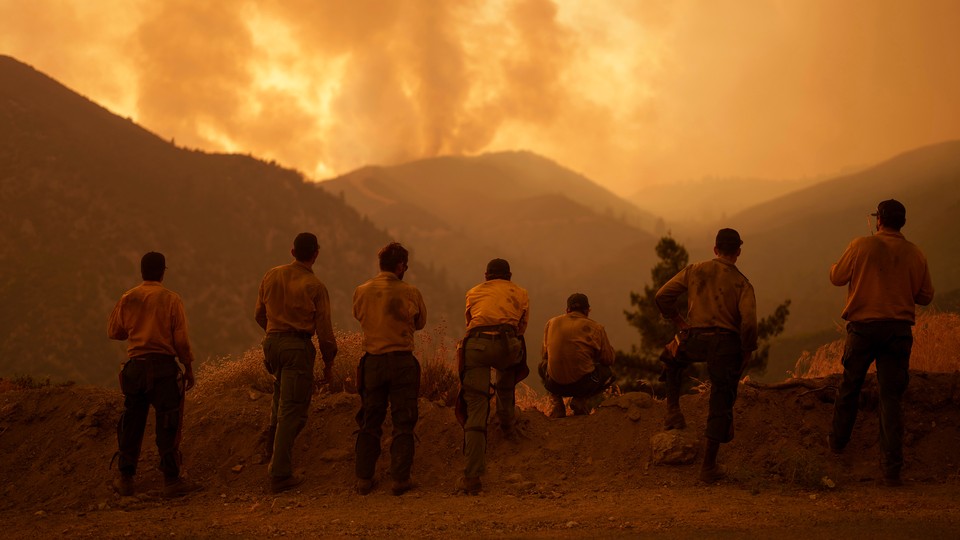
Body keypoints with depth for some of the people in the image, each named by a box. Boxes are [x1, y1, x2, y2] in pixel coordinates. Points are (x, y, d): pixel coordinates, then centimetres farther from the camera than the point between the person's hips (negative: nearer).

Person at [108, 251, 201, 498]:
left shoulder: (127, 299, 4)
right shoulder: (171, 299, -5)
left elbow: (114, 331, 13)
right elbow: (181, 338, -6)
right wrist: (188, 367, 4)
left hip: (135, 366, 4)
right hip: (163, 366, -4)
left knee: (131, 422, 13)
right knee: (168, 424, 0)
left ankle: (125, 478, 18)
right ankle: (171, 480, 1)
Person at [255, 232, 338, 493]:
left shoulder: (271, 276, 4)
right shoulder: (315, 287, -10)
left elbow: (259, 314, 13)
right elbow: (323, 328, -7)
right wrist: (329, 361, 5)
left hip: (272, 342, 5)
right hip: (298, 347, -5)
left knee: (280, 402, 27)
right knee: (292, 410, -1)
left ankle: (274, 457, 26)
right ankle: (280, 475, 0)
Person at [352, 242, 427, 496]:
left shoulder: (361, 292, -1)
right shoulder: (410, 293, -9)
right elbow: (420, 322, 6)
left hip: (372, 361, 3)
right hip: (402, 361, -3)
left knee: (369, 423, 11)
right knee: (403, 423, 5)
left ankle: (364, 479, 11)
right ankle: (400, 479, 4)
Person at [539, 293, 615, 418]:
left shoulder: (552, 323, 9)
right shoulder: (595, 328, 1)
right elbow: (608, 359, 7)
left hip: (555, 385, 2)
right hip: (584, 384, -2)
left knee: (543, 365, 37)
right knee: (608, 373, 30)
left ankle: (557, 403, 15)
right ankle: (582, 400, 5)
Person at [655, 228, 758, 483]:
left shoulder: (695, 270, 6)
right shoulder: (742, 283, 1)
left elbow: (663, 296, 2)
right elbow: (748, 322, -12)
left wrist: (677, 320, 15)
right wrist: (747, 351, 3)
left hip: (695, 339, 2)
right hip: (726, 343, -2)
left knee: (673, 361, 37)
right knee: (721, 405, 6)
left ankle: (673, 412, 22)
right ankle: (709, 467, 8)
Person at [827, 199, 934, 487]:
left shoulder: (861, 246, -7)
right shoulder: (915, 255, 1)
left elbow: (837, 277, 3)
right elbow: (925, 296, 8)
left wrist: (837, 264, 24)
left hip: (863, 326, -1)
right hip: (899, 330, 1)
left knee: (850, 385, 19)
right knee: (891, 398, 1)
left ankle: (838, 439, 36)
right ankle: (892, 468, -3)